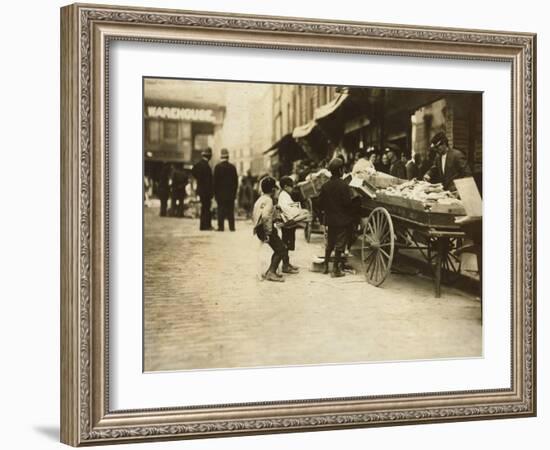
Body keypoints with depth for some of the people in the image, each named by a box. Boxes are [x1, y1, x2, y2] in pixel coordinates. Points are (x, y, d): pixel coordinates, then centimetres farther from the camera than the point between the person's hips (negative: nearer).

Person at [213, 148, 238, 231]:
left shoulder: (217, 167, -6)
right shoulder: (232, 167, 1)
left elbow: (215, 180, -4)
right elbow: (236, 180, 4)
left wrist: (215, 192, 2)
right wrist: (234, 192, 11)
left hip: (220, 192, -2)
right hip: (230, 192, 2)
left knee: (221, 210, 0)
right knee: (230, 210, 5)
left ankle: (221, 226, -3)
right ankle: (232, 226, 4)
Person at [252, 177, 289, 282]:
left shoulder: (260, 199, 14)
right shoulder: (268, 200, -16)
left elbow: (254, 216, 18)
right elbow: (265, 216, -30)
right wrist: (268, 232, -24)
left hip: (259, 229, 10)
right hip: (266, 230, -10)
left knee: (279, 250, 16)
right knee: (281, 249, -5)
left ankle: (270, 272, 17)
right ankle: (271, 273, -8)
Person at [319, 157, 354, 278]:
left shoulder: (325, 186, 0)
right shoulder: (343, 185, -17)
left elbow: (321, 203, 2)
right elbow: (347, 203, -18)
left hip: (330, 219, 5)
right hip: (342, 219, -5)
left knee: (330, 243, 19)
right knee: (340, 244, 1)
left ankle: (325, 266, 24)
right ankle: (336, 269, 2)